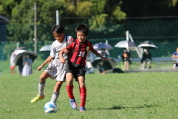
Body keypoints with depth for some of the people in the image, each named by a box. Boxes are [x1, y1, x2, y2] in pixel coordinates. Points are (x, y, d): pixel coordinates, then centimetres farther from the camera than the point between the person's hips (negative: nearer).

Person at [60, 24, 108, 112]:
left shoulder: (88, 44, 6)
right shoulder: (74, 43, -5)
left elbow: (93, 50, 29)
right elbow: (62, 50, -4)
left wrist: (101, 57, 36)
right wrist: (61, 58, -23)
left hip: (81, 67, 2)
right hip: (71, 65, -2)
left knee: (82, 84, -11)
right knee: (69, 80, -27)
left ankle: (82, 106, -4)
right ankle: (71, 99, -3)